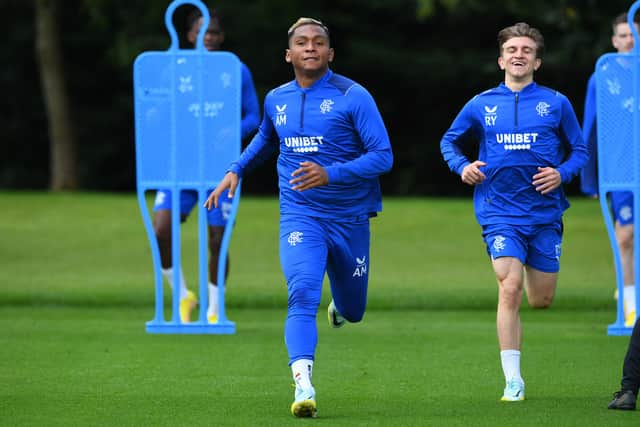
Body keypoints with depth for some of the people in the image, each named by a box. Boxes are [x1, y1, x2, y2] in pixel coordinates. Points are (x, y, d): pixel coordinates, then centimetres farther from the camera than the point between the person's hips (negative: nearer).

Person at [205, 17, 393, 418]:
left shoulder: (353, 96, -10)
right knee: (302, 294, -24)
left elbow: (383, 156, -14)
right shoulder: (276, 100, 6)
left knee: (352, 311, 15)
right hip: (300, 216, 1)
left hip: (350, 217, -1)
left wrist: (331, 174, -26)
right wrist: (236, 170, 18)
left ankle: (340, 305, 54)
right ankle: (304, 386, -34)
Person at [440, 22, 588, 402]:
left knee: (541, 299, 8)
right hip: (500, 213, -1)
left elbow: (580, 151, 9)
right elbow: (449, 141, 19)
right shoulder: (481, 105, 4)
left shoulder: (556, 103, 3)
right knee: (509, 289, -17)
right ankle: (513, 381, -14)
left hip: (545, 212, 1)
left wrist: (561, 173, -11)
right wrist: (461, 166, -1)